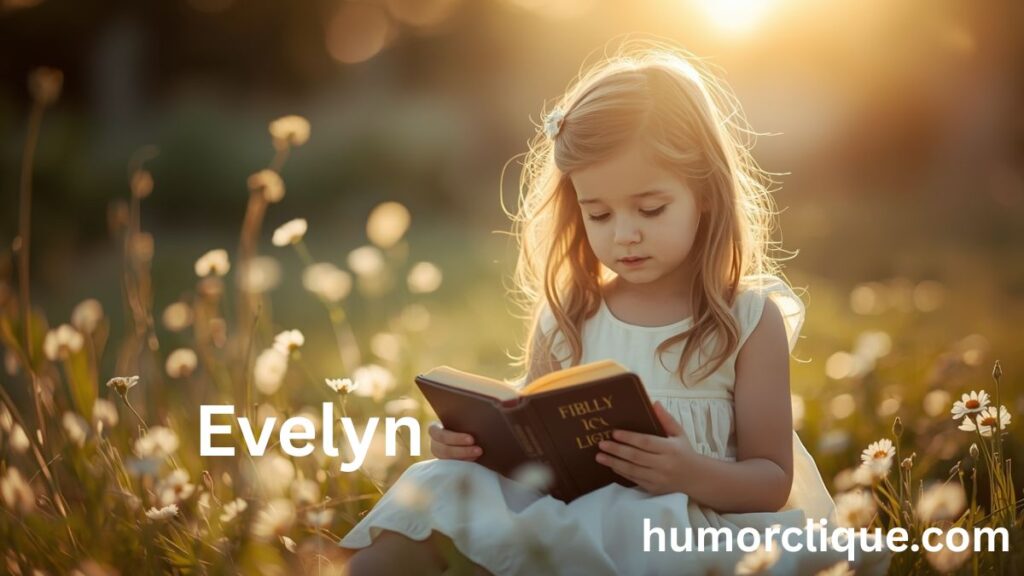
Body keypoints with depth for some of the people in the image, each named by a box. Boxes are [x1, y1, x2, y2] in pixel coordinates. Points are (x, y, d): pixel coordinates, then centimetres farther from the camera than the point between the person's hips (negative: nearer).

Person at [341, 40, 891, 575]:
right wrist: (473, 440, -5)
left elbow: (773, 481, 1)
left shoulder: (748, 319, 1)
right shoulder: (565, 318, 11)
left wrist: (693, 474, -21)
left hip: (684, 523, -2)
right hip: (565, 506, 3)